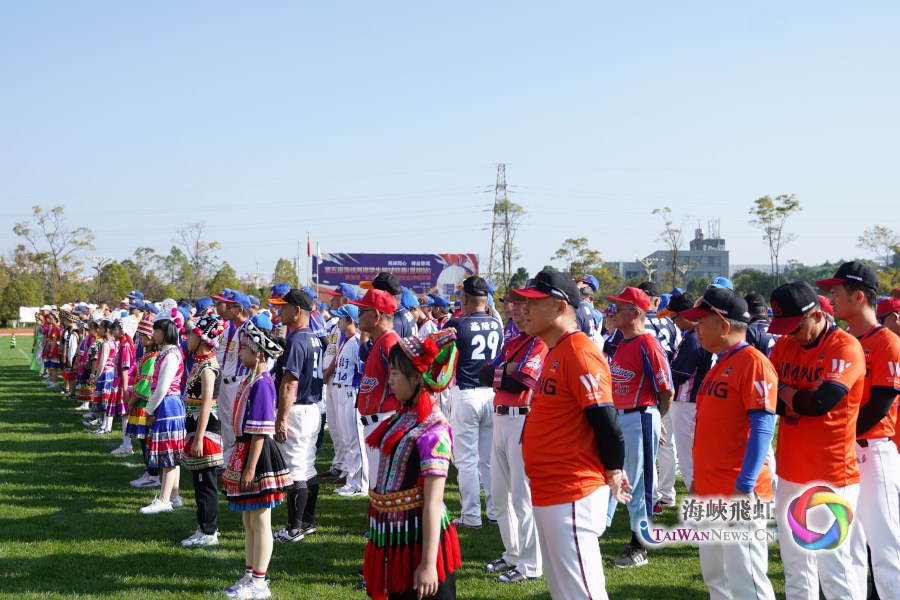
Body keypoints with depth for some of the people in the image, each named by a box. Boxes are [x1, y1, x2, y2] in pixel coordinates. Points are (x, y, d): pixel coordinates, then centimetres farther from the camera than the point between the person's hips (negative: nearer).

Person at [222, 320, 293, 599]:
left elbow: (260, 432, -21)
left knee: (259, 521, 0)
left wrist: (250, 468, -22)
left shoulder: (261, 383, -19)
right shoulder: (250, 379, 10)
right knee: (249, 521, 17)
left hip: (258, 455, -10)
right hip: (245, 449, 10)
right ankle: (250, 576, 27)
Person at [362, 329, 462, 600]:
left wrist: (428, 564, -25)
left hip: (419, 540, -9)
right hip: (395, 538, 9)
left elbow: (433, 502, -23)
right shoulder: (401, 419, 6)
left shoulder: (432, 433, -20)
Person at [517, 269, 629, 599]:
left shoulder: (579, 352, -18)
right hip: (548, 492, 11)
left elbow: (607, 423, -19)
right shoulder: (555, 352, 14)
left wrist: (612, 473, -8)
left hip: (571, 495, -10)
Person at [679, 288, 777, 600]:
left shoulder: (753, 363, -13)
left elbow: (762, 428, -19)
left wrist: (745, 487, -23)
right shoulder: (719, 364, 16)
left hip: (738, 492, -10)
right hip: (710, 491, 10)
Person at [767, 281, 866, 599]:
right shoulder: (783, 345, 8)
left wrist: (784, 392, -6)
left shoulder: (845, 347, -13)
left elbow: (820, 401, -25)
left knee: (833, 567, -6)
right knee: (795, 563, 16)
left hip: (830, 476, -7)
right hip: (790, 472, 7)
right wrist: (798, 402, -14)